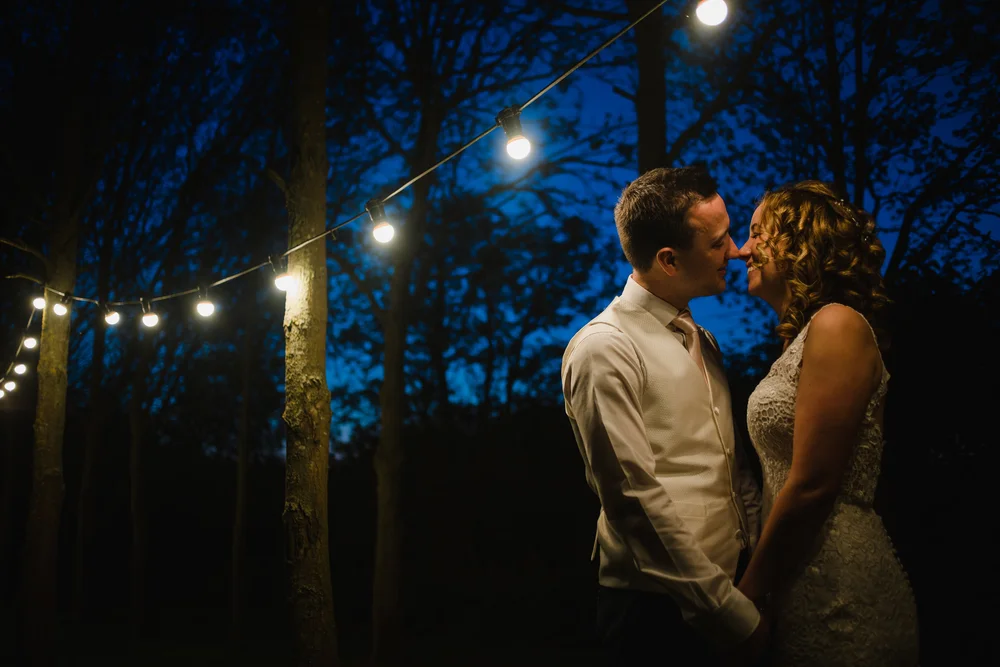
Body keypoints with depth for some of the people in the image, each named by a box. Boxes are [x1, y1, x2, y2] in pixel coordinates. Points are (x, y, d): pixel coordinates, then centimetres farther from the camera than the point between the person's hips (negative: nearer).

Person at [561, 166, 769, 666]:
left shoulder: (702, 341, 12)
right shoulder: (605, 349, -14)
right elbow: (636, 496, -19)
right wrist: (732, 614, -17)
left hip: (730, 585, 7)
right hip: (658, 607, -7)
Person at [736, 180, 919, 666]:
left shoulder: (837, 324, -14)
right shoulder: (801, 336, 13)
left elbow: (811, 486, -18)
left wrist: (751, 591, -11)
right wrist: (759, 579, 13)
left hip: (838, 589, -8)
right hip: (803, 579, 8)